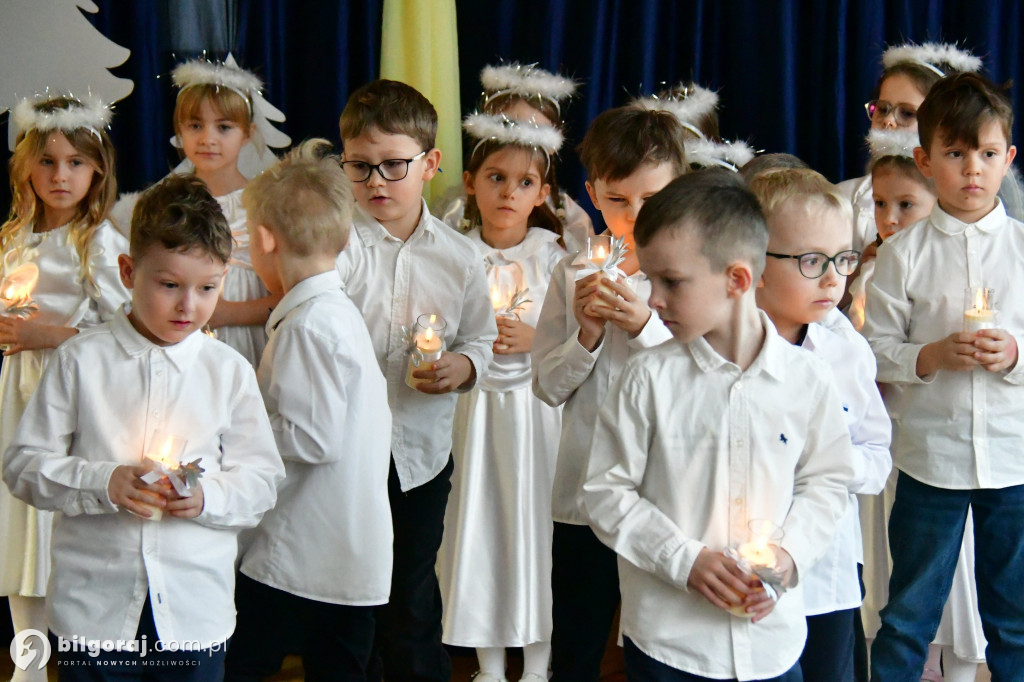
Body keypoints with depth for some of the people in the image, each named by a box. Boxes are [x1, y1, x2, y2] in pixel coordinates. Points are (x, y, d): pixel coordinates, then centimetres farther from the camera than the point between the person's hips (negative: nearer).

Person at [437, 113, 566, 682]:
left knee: (536, 518, 2)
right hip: (475, 406, 1)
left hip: (536, 407, -1)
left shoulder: (552, 255, 0)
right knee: (479, 520, 5)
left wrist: (534, 339, -17)